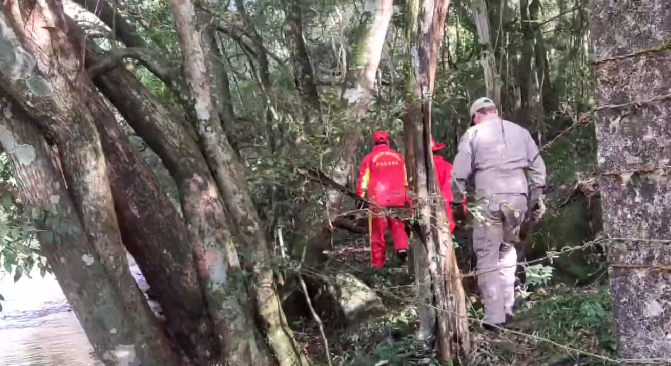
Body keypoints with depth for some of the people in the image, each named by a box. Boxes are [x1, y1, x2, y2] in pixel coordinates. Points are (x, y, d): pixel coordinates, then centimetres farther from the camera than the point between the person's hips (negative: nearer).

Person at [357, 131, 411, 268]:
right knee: (398, 226, 15)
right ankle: (402, 248, -12)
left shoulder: (369, 158, 1)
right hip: (398, 199, 2)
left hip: (378, 200, -2)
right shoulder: (399, 157, 9)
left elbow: (363, 181, -1)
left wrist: (360, 198, 5)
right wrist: (407, 199, 14)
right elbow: (406, 181, 9)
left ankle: (378, 263, 7)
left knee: (378, 232, 6)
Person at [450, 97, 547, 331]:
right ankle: (507, 306, 19)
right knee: (508, 248, 21)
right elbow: (538, 168, 14)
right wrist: (536, 198, 21)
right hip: (518, 198, 4)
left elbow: (459, 174, 0)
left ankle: (495, 317, -1)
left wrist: (457, 201, 11)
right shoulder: (520, 131, 16)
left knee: (487, 258, 2)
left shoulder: (473, 134, 6)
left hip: (489, 200, -4)